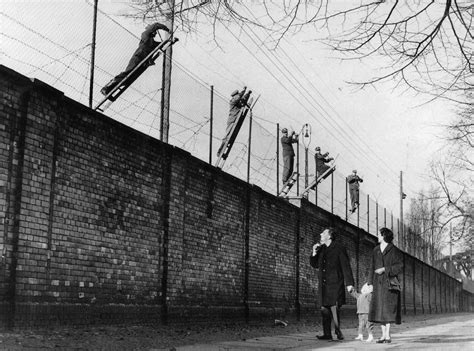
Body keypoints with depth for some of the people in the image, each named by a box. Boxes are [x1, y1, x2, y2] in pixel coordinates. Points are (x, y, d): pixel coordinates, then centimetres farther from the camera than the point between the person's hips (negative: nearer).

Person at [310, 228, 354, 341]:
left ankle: (338, 331, -4)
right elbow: (314, 264, 21)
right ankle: (327, 334, 8)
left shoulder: (339, 248, -2)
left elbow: (346, 266, -5)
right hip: (324, 285, 6)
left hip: (335, 284, -6)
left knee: (334, 307, -14)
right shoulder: (321, 249, 16)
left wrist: (349, 283, -11)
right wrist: (314, 253, 3)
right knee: (324, 308, 4)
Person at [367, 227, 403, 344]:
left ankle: (387, 335, -6)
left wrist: (384, 269, -15)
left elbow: (399, 266, -8)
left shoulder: (394, 251, -3)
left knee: (388, 308, -9)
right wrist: (370, 282, 10)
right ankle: (383, 335, 7)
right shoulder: (376, 250, 14)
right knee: (379, 309, 3)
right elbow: (372, 267, 16)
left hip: (389, 283, -5)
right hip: (378, 282, 6)